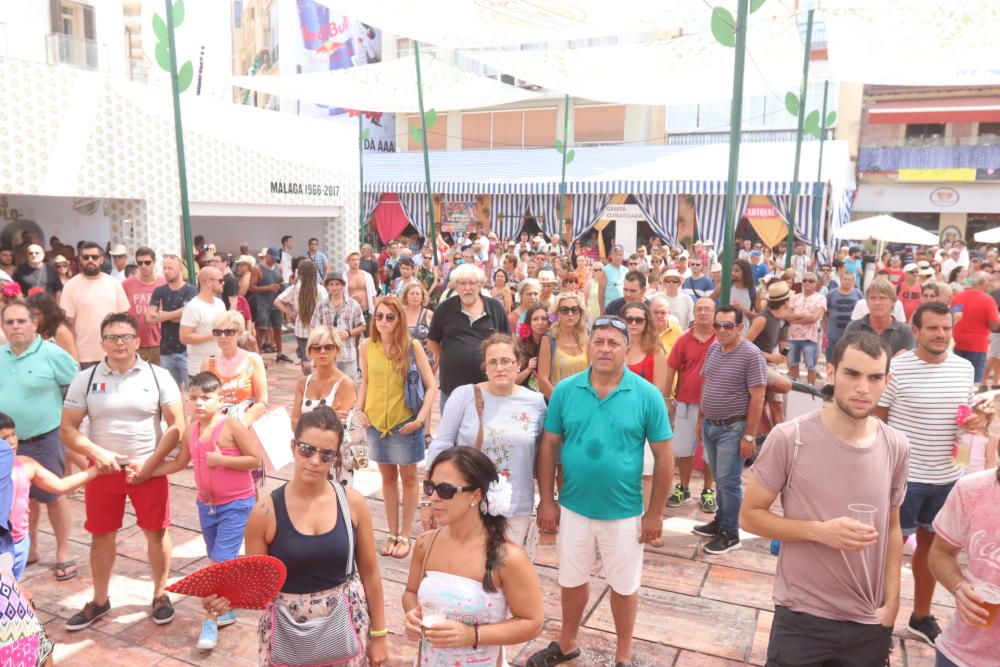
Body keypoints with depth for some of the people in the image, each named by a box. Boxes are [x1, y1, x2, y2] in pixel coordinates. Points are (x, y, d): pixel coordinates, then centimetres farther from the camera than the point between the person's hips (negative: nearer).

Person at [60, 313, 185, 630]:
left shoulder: (158, 376, -5)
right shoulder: (85, 379, -1)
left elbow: (176, 425, -7)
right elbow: (67, 429, -1)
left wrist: (150, 462, -15)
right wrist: (96, 453, -17)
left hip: (149, 468, -1)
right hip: (103, 469, 2)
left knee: (156, 532, 7)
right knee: (101, 535, 12)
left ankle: (160, 595, 25)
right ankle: (99, 601, 30)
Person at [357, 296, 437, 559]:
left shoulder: (412, 347, -11)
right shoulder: (367, 346, -2)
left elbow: (432, 386, -10)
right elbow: (365, 382, 10)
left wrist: (420, 418, -16)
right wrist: (359, 409, -1)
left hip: (406, 421, -3)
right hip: (376, 421, 3)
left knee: (408, 477, 10)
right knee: (387, 477, 14)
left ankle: (404, 535, 22)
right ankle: (392, 533, 26)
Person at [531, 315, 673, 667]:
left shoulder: (647, 395, -13)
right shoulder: (565, 390, -8)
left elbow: (663, 456, -7)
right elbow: (549, 446, -1)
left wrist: (655, 512, -5)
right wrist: (546, 500, -3)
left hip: (624, 512, -2)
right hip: (573, 508, 2)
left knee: (623, 586, 17)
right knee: (571, 581, 20)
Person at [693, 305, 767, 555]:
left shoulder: (751, 355, -17)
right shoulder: (713, 348, 5)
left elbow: (757, 398, -17)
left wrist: (749, 436, -17)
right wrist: (702, 417, 14)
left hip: (732, 428, -6)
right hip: (709, 425, 6)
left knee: (728, 481, 0)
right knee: (720, 478, 18)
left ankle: (731, 534, 14)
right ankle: (720, 522, 32)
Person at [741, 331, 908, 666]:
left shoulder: (896, 446, -2)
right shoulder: (789, 438, -15)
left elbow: (892, 527, 9)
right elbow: (750, 515, -9)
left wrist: (892, 602, 4)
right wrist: (819, 531, -21)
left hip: (870, 623, 4)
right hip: (802, 619, -3)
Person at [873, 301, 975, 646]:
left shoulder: (965, 368, 3)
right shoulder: (896, 368, -14)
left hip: (947, 477, 6)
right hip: (903, 476, -5)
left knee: (931, 544, 19)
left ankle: (921, 617, 38)